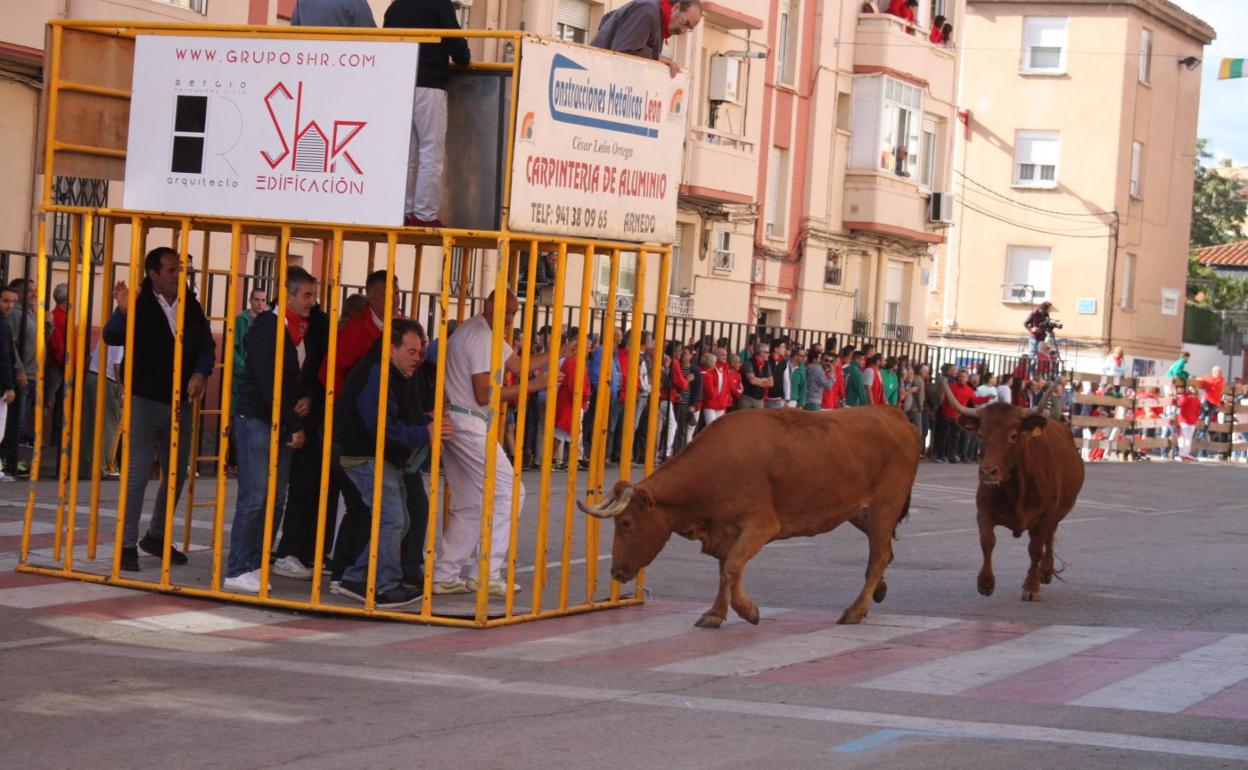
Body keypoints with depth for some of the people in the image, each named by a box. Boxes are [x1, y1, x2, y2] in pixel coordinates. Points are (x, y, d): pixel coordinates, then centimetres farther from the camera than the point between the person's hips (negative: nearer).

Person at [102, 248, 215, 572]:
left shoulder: (191, 307, 6)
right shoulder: (140, 305, -9)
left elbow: (207, 345, 9)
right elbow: (112, 337, -21)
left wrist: (201, 373, -10)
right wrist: (123, 311, -40)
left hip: (181, 404, 6)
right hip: (145, 401, -6)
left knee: (176, 474, 14)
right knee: (137, 474, -7)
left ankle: (156, 536, 30)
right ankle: (127, 545, -1)